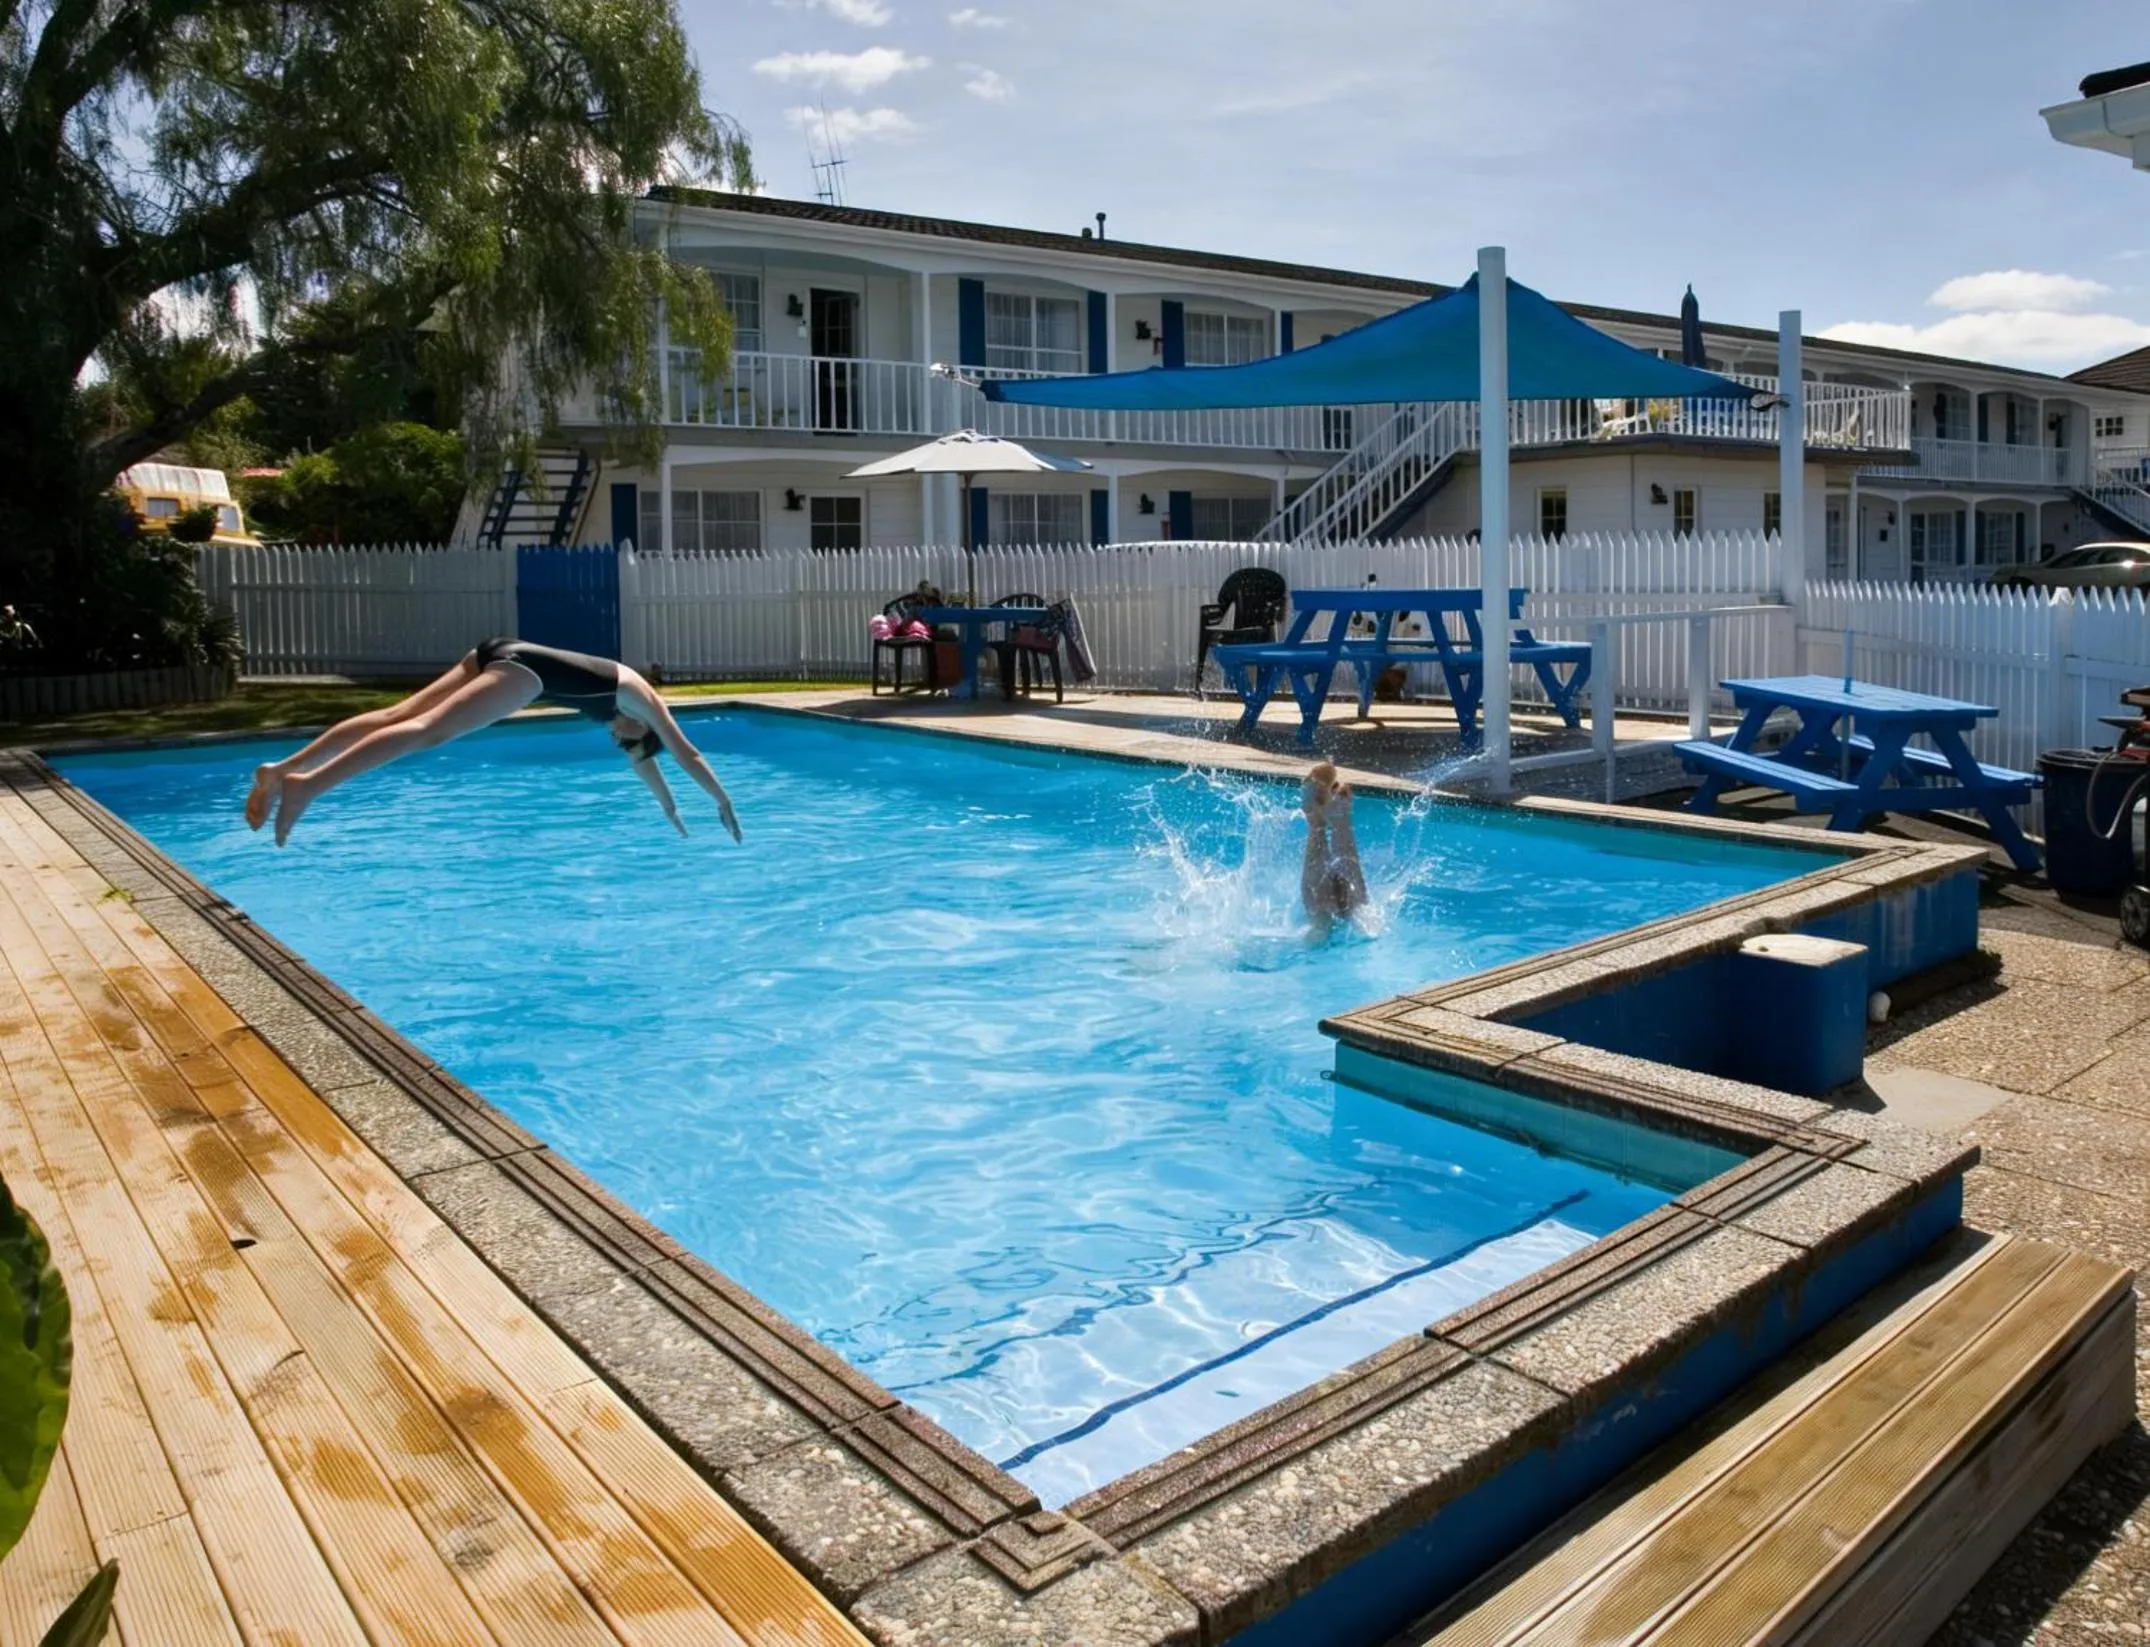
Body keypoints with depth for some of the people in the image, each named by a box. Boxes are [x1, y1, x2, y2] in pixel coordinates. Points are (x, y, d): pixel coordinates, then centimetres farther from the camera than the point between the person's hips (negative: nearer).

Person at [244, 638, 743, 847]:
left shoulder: (620, 699, 37)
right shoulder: (646, 701, 18)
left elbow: (642, 761, 48)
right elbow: (687, 755, 22)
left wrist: (672, 812, 57)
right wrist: (724, 803, 33)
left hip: (502, 654, 8)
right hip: (522, 669, -8)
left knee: (396, 716, -3)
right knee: (430, 730, -23)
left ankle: (283, 768, -15)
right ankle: (308, 784, -40)